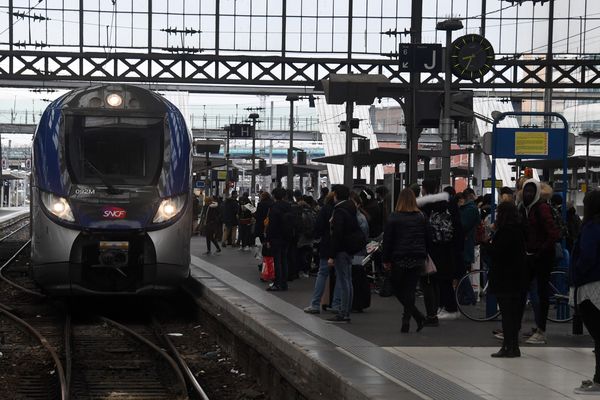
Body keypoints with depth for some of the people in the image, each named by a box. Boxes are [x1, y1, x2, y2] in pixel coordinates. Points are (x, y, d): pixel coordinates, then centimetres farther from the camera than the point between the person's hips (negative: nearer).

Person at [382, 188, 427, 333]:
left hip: (399, 259, -3)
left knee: (397, 289, 9)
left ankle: (418, 316, -4)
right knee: (410, 290, 7)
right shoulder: (421, 217, 4)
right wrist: (424, 257, 18)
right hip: (417, 259, 3)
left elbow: (387, 239, -4)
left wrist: (386, 260, 3)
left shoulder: (394, 218, -6)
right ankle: (406, 321, 1)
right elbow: (427, 238, 10)